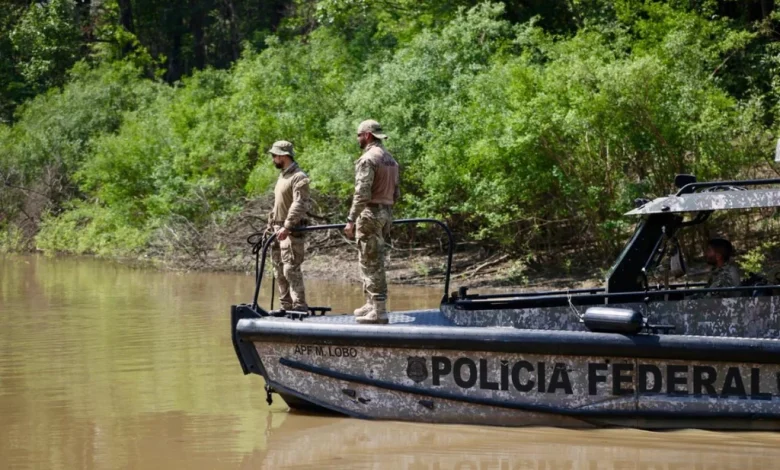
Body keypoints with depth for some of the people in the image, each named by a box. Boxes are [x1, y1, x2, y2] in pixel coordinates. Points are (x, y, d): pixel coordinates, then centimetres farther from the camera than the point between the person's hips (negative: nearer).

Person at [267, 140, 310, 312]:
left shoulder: (299, 177, -12)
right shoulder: (282, 177, 19)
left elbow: (299, 205, -22)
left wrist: (287, 226, -30)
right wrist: (270, 227, 23)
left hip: (291, 231, -10)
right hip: (279, 230, 10)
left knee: (291, 269, -15)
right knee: (279, 271, 10)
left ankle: (300, 306, -16)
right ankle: (286, 306, 15)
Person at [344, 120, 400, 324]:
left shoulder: (368, 159, -13)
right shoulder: (390, 159, 15)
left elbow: (362, 193, -20)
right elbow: (396, 193, 17)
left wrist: (351, 220, -18)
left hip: (370, 215, -9)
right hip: (386, 214, 9)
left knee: (371, 263, -6)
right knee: (373, 262, 17)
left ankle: (378, 310, -7)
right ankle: (372, 304, 21)